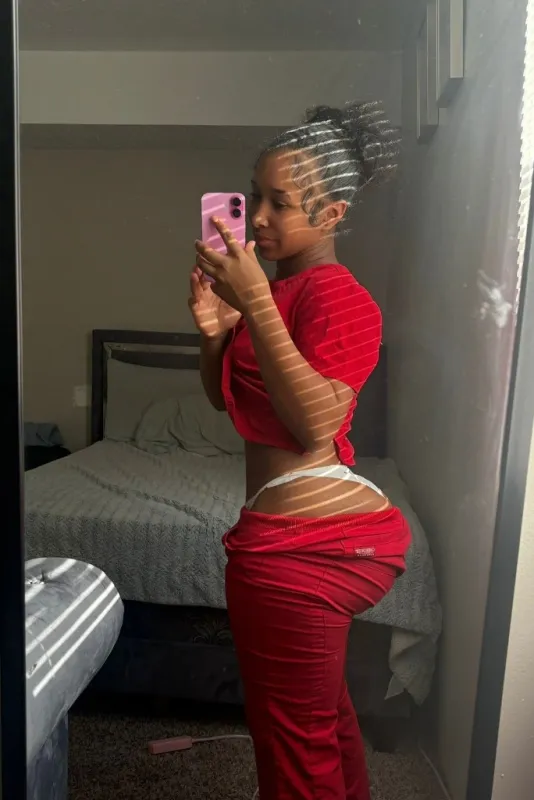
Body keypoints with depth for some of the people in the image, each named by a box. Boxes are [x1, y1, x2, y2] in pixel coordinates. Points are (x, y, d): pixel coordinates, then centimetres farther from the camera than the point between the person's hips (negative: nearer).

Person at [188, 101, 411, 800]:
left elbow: (317, 422, -26)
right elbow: (223, 397, 14)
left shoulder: (335, 294, -15)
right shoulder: (279, 288, 12)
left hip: (298, 542, -10)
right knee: (325, 713, 29)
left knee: (293, 737, 11)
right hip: (326, 535, 10)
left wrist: (255, 304, -25)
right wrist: (214, 333, -5)